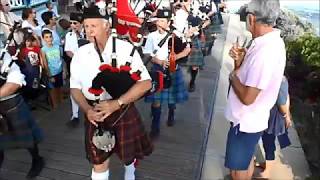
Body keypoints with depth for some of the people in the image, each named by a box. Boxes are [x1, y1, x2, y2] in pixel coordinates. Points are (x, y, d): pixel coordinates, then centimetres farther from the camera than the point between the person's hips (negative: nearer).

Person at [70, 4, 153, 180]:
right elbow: (75, 87, 3)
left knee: (129, 153, 20)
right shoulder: (80, 54, -2)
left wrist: (117, 103, -25)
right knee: (99, 161, 10)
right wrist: (87, 109, -16)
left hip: (124, 111, -1)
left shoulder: (125, 49, -12)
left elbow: (145, 83, -17)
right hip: (95, 114, 2)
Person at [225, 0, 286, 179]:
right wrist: (239, 59, -10)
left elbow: (247, 97, -28)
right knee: (246, 159, 28)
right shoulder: (271, 41, 1)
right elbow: (248, 74, 8)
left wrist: (233, 76, -12)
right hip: (251, 119, 9)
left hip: (245, 122, -9)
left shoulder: (265, 51, -31)